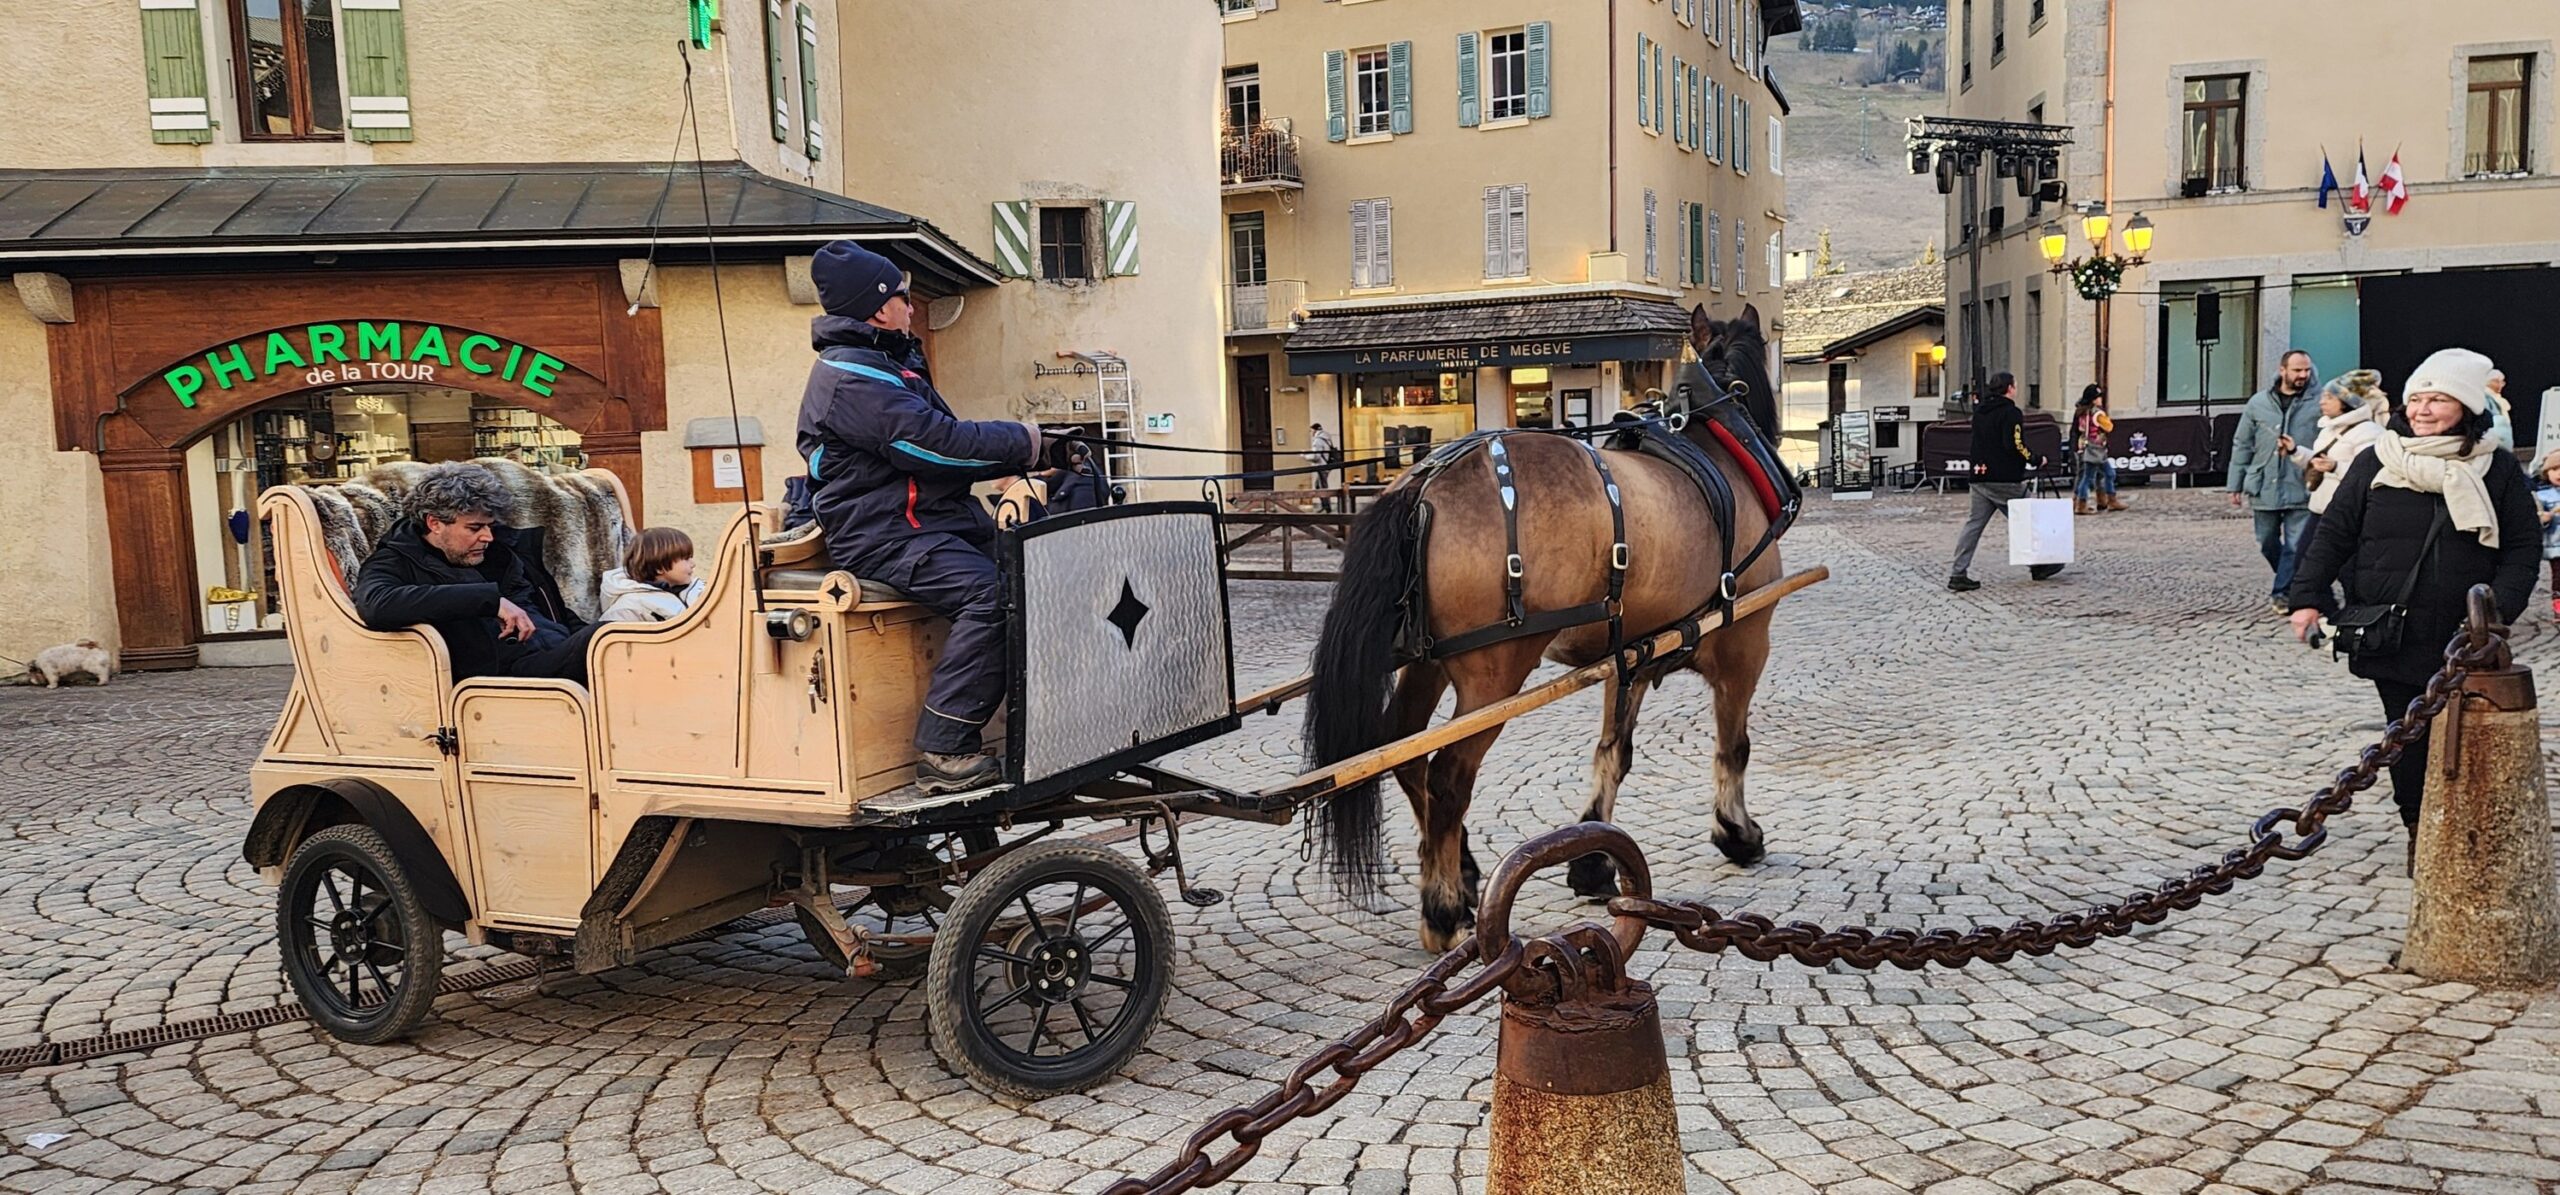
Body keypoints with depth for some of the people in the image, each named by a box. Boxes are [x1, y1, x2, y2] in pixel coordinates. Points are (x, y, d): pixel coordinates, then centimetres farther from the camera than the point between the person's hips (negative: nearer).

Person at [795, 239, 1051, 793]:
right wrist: (1023, 442, -9)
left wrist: (1021, 456, 7)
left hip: (936, 522, 10)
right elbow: (933, 442, -20)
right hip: (883, 535, -10)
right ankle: (943, 752, -29)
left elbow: (943, 439, 21)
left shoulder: (893, 363, 23)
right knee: (989, 594, -30)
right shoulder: (851, 377, -12)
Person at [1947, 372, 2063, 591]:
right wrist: (2036, 461, -6)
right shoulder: (2011, 413, -12)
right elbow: (2016, 446, -19)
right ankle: (2038, 566, 21)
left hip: (1980, 478, 7)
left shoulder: (1979, 412, 13)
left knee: (1974, 524, 5)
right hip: (2006, 480, -7)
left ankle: (1958, 574, -2)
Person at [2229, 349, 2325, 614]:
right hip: (2264, 489, 3)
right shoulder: (2258, 403, 5)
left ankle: (2282, 591, 7)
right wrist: (2236, 485, 8)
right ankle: (2289, 581, 36)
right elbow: (2242, 445, 9)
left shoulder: (2318, 405, -3)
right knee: (2267, 543, 14)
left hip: (2301, 490, -3)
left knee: (2296, 545, -3)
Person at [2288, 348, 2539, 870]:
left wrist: (2497, 611, -12)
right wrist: (2308, 597, -6)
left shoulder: (2498, 470, 2)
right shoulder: (2376, 464, 2)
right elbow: (2334, 533, 4)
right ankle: (2419, 828, 19)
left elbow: (2523, 549, 2)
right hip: (2392, 637, 0)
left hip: (2463, 643, 0)